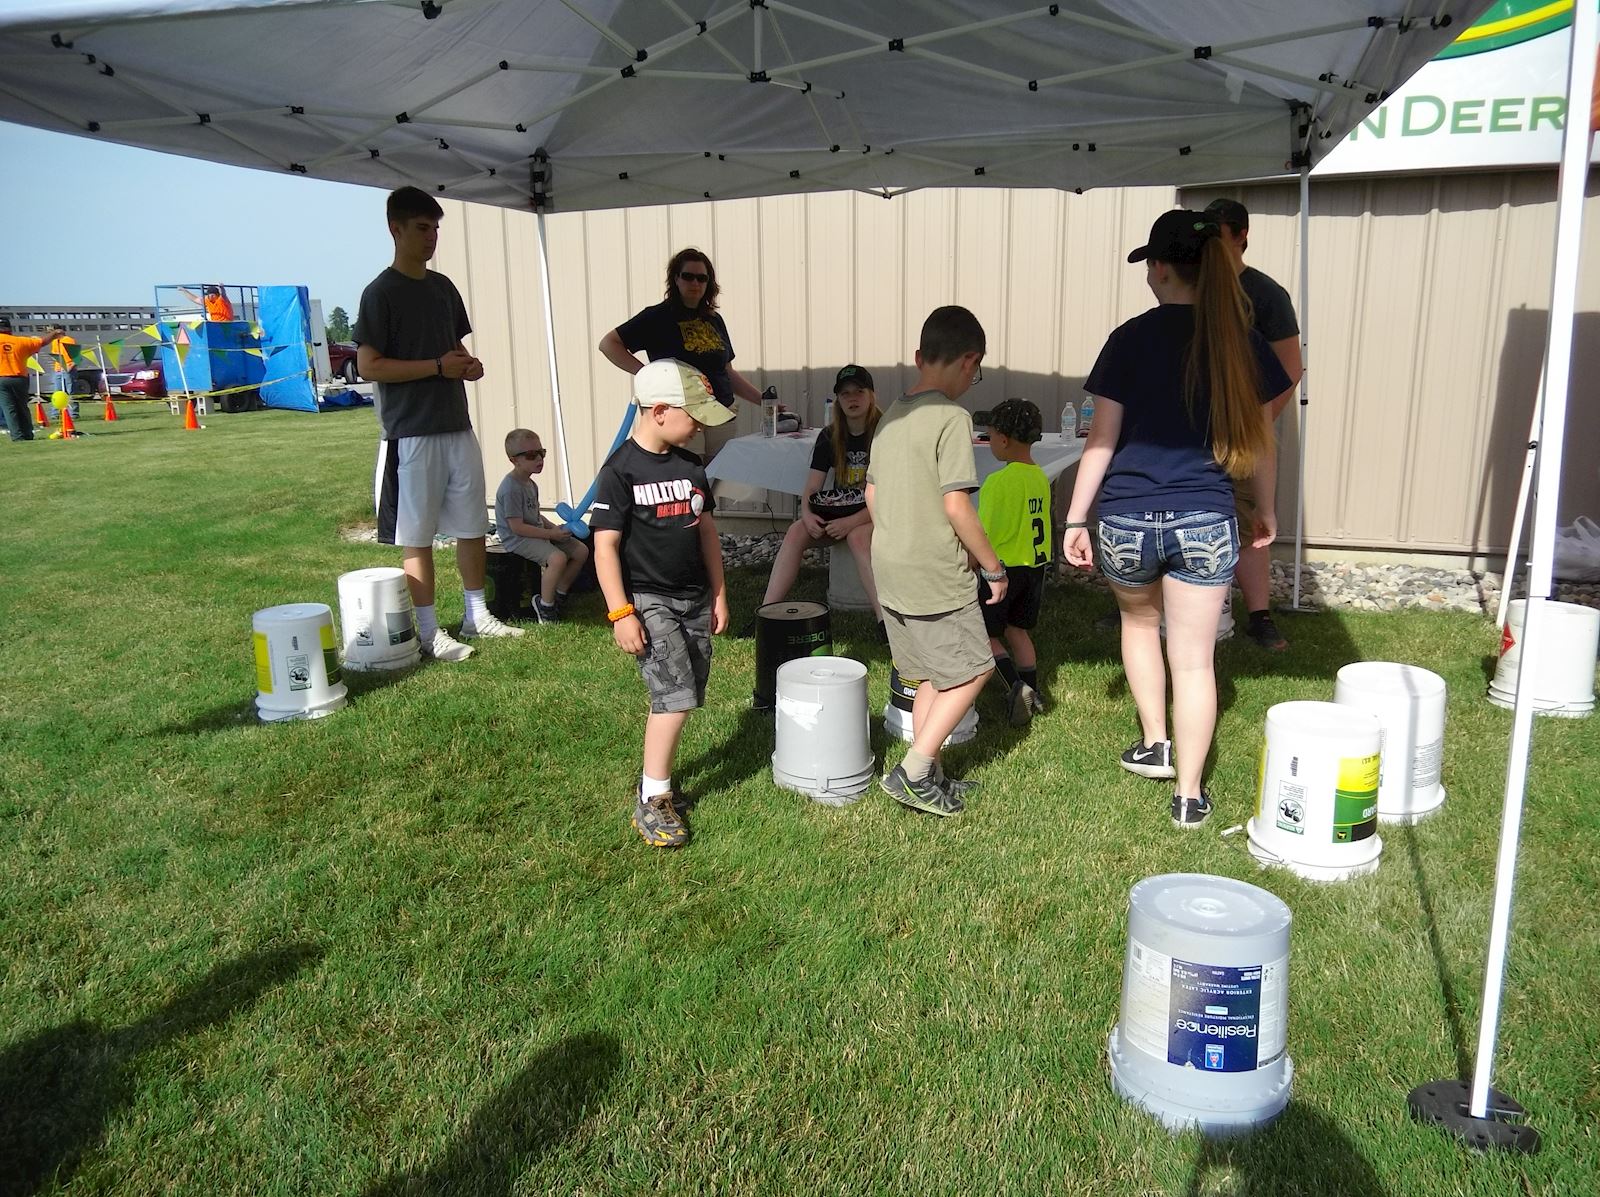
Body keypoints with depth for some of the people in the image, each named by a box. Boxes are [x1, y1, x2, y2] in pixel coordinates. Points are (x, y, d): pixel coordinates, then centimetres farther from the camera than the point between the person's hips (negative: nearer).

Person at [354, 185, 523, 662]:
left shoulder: (443, 287, 13)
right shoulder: (381, 292, -8)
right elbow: (369, 366, -13)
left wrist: (468, 364, 2)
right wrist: (437, 367, -18)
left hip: (457, 425, 7)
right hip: (412, 432, -7)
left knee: (473, 525, 12)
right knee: (417, 536, 0)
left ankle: (477, 616, 24)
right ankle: (429, 631, 8)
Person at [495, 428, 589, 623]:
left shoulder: (530, 484, 13)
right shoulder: (511, 488, -20)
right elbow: (517, 527, -23)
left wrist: (554, 527, 3)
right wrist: (551, 534, -20)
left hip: (537, 531, 10)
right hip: (517, 539, -10)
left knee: (581, 550, 1)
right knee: (557, 558, -32)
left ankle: (559, 594, 12)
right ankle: (545, 606, -15)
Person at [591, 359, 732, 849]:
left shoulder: (691, 466, 9)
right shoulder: (621, 470, -12)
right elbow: (606, 545, -13)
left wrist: (719, 594, 15)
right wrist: (620, 613, -16)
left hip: (695, 598, 7)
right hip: (648, 600, -7)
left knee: (680, 697, 9)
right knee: (675, 696, -15)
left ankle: (655, 776, 27)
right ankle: (651, 801, -4)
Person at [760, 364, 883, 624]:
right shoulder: (830, 437, 5)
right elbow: (810, 489, 2)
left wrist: (852, 521, -27)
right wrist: (807, 514, -20)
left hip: (876, 515, -4)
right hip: (837, 515, 5)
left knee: (857, 536, -37)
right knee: (797, 531, -22)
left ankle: (885, 620, -40)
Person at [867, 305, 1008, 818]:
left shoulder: (892, 414, 10)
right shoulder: (951, 417, -15)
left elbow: (872, 496, 15)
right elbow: (956, 506, -20)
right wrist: (994, 567, -9)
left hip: (889, 570, 8)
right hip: (936, 574, -8)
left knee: (934, 675, 18)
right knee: (973, 669, 6)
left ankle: (927, 779, 24)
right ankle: (913, 771, 4)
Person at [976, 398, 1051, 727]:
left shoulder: (998, 482, -20)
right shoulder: (1041, 478, 3)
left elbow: (982, 536, -19)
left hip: (1002, 567, -7)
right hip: (1034, 565, 7)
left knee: (986, 633, 4)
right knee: (1017, 631, 19)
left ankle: (1017, 687, -11)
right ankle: (1032, 694, 23)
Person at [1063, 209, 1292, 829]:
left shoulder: (1132, 338, -5)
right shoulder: (1242, 342, 2)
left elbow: (1102, 439, -6)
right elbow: (1258, 440, 9)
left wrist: (1075, 518, 0)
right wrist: (1266, 509, 24)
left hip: (1128, 518, -1)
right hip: (1207, 521, 1)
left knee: (1139, 621, 27)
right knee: (1194, 659, 7)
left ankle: (1155, 742, 33)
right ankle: (1188, 794, 13)